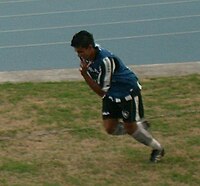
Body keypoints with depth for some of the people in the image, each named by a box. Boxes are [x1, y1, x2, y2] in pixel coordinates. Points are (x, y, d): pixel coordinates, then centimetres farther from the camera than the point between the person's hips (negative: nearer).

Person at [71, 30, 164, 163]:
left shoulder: (105, 61, -35)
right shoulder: (85, 56, -12)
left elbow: (101, 92, -29)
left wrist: (85, 74, -36)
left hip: (128, 91, -7)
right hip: (111, 94, 7)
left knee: (130, 128, -3)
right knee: (110, 129, -2)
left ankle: (158, 149, 20)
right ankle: (140, 125, 24)